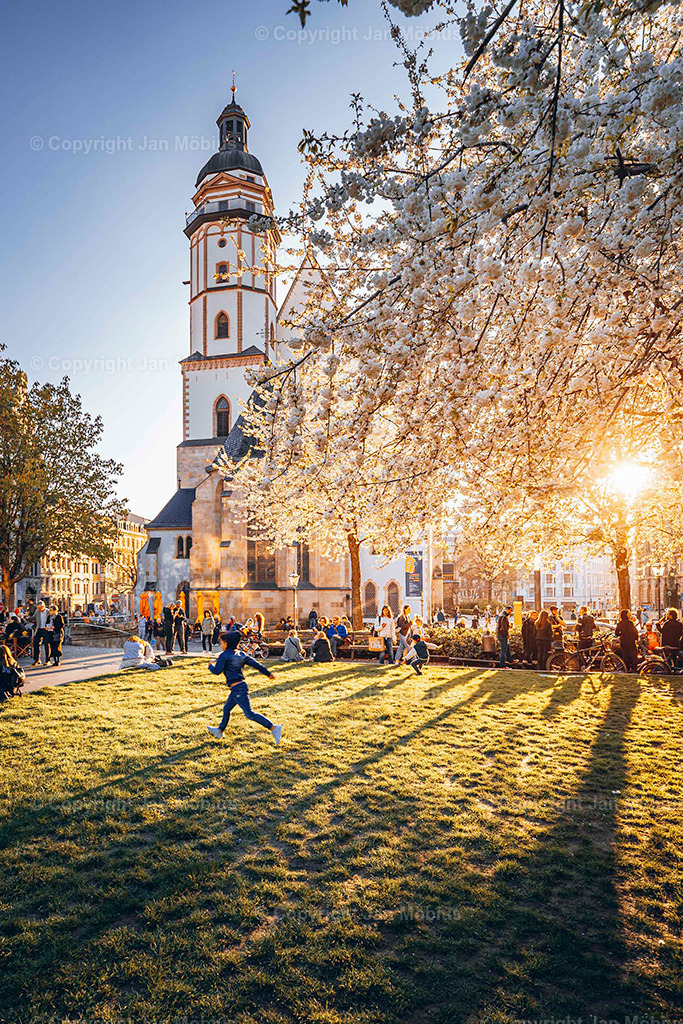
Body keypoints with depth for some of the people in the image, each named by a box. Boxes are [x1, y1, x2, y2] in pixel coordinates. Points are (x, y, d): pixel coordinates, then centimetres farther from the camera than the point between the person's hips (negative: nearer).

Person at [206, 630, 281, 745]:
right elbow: (254, 663, 11)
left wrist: (211, 665, 9)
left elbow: (217, 671, -13)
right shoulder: (241, 654, 11)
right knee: (226, 709, 25)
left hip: (237, 688, -10)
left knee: (249, 714, -10)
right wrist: (268, 673, 15)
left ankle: (274, 728, -16)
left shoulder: (224, 655, -10)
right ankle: (220, 731, 41)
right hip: (241, 685, 10)